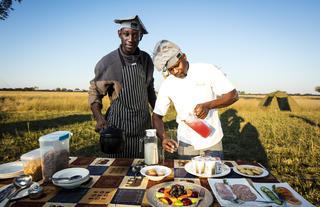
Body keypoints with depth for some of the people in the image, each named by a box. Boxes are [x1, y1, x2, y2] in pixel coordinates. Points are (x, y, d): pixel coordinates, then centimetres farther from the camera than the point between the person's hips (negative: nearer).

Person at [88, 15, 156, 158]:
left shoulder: (146, 59, 3)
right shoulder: (107, 63, -10)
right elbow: (95, 92, -2)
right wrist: (99, 117, -18)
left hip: (144, 126, 4)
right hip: (118, 126, -3)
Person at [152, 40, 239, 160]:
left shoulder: (207, 70, -9)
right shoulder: (167, 85, -4)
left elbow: (233, 95, -8)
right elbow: (157, 116, 0)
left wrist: (208, 105, -25)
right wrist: (163, 138, -19)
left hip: (212, 140, 0)